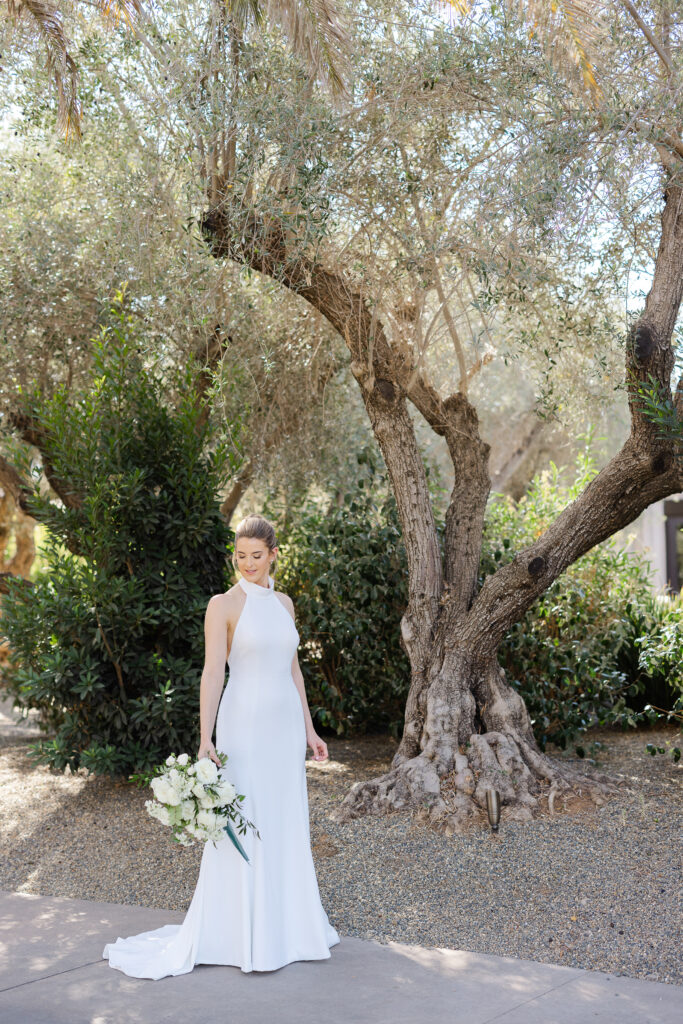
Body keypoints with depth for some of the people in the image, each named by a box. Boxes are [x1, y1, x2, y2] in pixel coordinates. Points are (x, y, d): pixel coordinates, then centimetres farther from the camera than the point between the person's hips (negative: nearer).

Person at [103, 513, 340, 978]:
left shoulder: (283, 602, 10)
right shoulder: (224, 604, -8)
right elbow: (212, 673, -13)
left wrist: (308, 729, 13)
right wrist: (206, 739, -20)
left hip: (285, 724, 6)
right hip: (245, 724, -6)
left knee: (287, 826, 13)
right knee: (242, 827, -1)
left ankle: (285, 921, 27)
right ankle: (244, 935, 11)